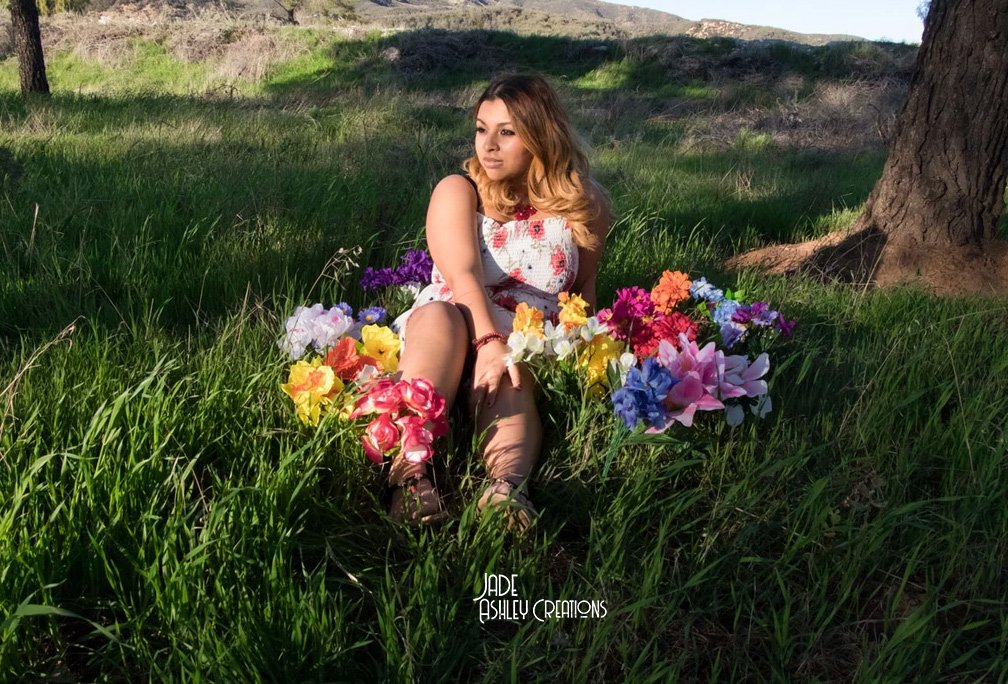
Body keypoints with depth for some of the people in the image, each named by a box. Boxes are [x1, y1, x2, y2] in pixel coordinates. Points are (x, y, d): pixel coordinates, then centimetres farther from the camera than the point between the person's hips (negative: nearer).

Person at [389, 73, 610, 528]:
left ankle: (508, 482, -63)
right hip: (450, 334, 0)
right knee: (439, 314, -36)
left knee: (509, 381, -37)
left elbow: (584, 282, 13)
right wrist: (489, 342, -34)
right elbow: (463, 275, -17)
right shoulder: (458, 192, 0)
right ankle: (410, 469, -49)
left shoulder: (584, 203, 5)